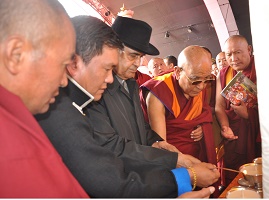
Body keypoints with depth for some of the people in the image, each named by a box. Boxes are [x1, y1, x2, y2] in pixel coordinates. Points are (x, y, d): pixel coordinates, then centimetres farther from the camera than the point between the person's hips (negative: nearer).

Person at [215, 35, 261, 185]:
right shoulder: (223, 75, 9)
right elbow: (219, 107, 4)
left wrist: (249, 113, -20)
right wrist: (225, 126, -12)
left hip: (260, 129, -2)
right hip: (235, 133, 2)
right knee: (233, 178, 6)